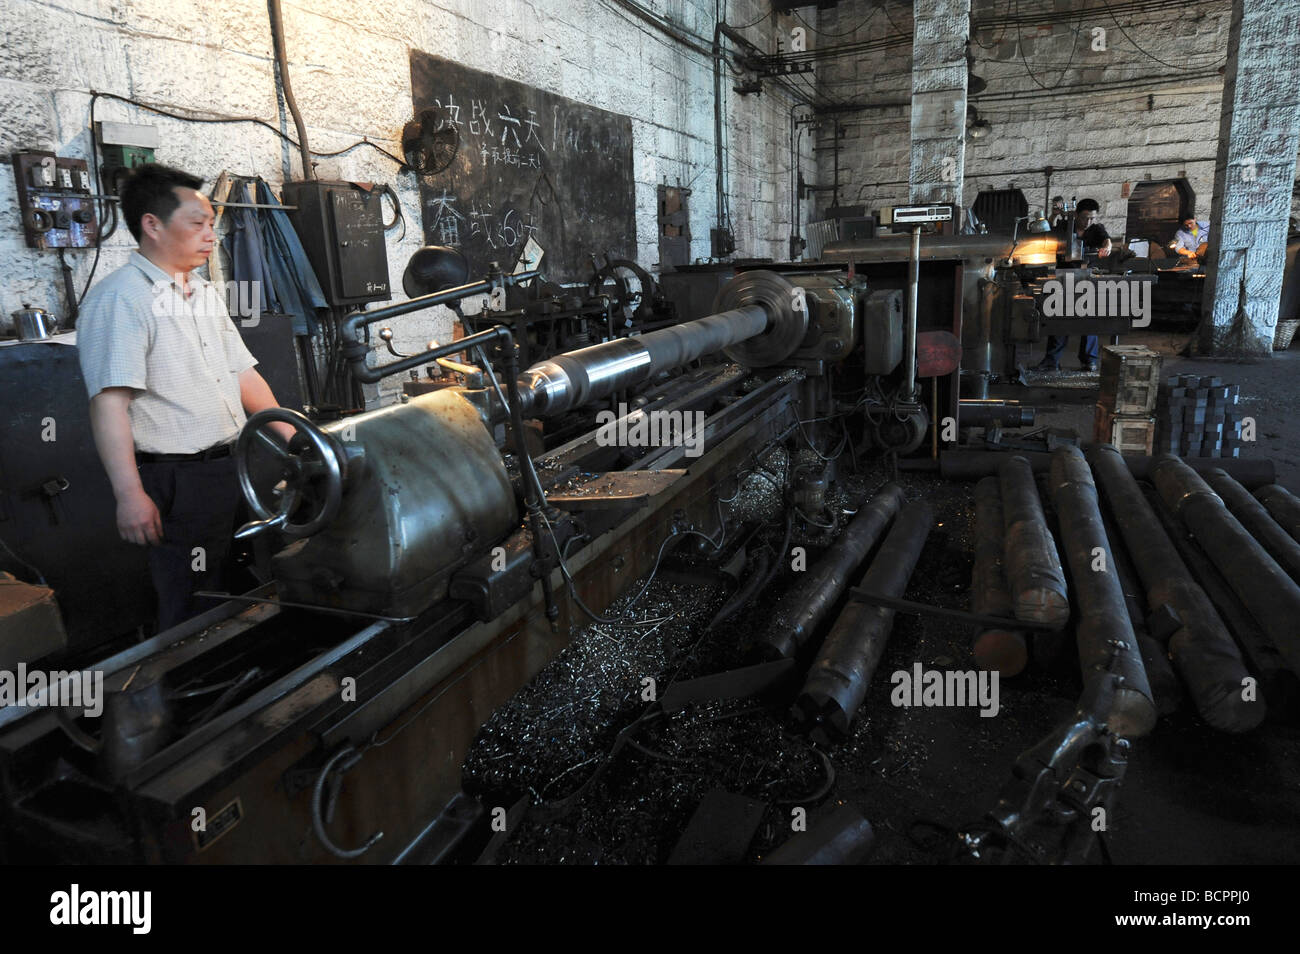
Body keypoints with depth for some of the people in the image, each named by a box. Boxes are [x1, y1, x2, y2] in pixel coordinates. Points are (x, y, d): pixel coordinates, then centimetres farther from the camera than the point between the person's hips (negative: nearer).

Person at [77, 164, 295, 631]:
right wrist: (131, 495, -24)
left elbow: (244, 374, 18)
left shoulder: (205, 293, 15)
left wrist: (292, 435, 13)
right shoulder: (119, 298, -12)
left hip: (236, 467, 8)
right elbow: (109, 403, -19)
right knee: (195, 616, 3)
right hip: (180, 482, -8)